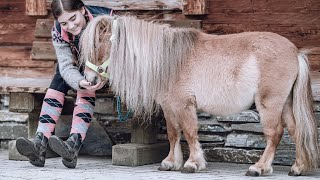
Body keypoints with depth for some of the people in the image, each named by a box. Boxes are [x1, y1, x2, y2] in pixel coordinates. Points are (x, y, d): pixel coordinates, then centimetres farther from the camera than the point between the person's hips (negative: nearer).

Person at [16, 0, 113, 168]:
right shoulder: (58, 32, -18)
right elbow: (66, 66, -25)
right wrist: (79, 82, -48)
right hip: (81, 70, 4)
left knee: (86, 91, -31)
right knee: (57, 84, -23)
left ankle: (73, 146, -47)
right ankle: (40, 144, -33)